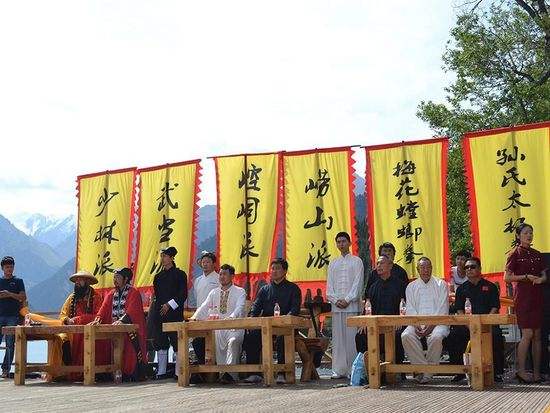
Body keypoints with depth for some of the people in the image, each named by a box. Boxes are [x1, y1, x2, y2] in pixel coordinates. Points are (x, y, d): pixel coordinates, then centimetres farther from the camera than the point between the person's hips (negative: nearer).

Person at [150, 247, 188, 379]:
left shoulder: (179, 274, 3)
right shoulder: (158, 276, 18)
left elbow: (183, 294, -5)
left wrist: (169, 305, -12)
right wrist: (154, 311, 8)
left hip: (174, 313, -5)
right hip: (159, 314, 5)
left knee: (176, 343, -8)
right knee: (160, 343, 4)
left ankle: (178, 372, -6)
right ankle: (161, 372, 10)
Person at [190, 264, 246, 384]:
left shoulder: (240, 292, 5)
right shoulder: (214, 293, 19)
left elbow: (239, 308, -12)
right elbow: (204, 307, 7)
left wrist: (231, 318, -34)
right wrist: (194, 317, -14)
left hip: (235, 327, -4)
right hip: (218, 328, 5)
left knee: (233, 342, -32)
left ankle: (230, 373, -33)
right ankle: (222, 372, -9)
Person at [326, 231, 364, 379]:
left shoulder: (356, 261, 6)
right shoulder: (333, 263, 17)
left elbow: (358, 283, -2)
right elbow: (329, 286, 12)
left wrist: (347, 300, -11)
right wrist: (336, 300, -4)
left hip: (352, 305, -4)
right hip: (336, 306, 4)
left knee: (352, 337, -6)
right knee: (337, 337, 1)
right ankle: (339, 370, 4)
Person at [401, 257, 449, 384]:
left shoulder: (441, 284, 11)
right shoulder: (411, 287, 18)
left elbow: (443, 309, 1)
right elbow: (410, 310, 9)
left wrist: (432, 325, -13)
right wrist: (416, 325, -11)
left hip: (437, 322, -2)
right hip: (417, 322, 2)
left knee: (436, 337, -35)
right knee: (406, 336, -29)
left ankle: (428, 373, -21)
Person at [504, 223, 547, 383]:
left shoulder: (537, 255, 14)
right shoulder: (515, 254, -2)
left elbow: (544, 275, 17)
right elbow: (507, 278, -6)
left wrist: (541, 279, -5)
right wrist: (526, 277, -14)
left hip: (537, 297, 6)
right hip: (523, 296, -6)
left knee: (537, 335, 4)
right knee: (527, 334, -12)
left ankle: (537, 372, 9)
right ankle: (520, 371, -6)